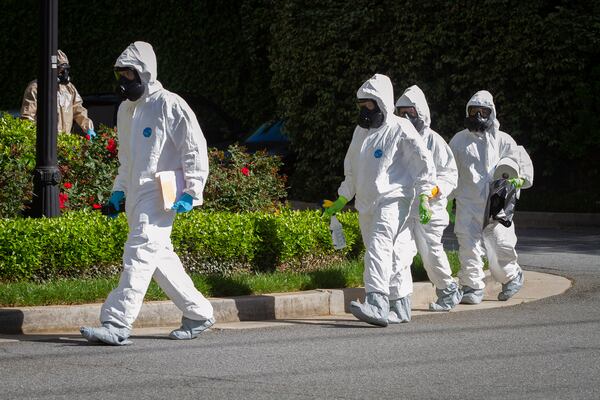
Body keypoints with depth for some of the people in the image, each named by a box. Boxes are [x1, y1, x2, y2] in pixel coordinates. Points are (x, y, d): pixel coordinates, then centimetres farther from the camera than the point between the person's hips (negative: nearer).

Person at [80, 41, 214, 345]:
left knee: (140, 252, -17)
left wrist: (191, 193, -14)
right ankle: (199, 313, 24)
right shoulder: (126, 109, 17)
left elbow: (195, 149, -9)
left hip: (160, 195, -9)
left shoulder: (169, 105, -8)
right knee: (160, 257, 12)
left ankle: (117, 325, -23)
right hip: (135, 196, 9)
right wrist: (119, 190, 19)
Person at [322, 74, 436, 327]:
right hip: (366, 204, 8)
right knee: (389, 256, 11)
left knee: (379, 247, -24)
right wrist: (341, 201, 27)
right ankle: (401, 306, 21)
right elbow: (351, 168, 30)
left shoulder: (400, 129, -5)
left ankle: (377, 304, -38)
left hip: (392, 200, -8)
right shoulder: (361, 131, 19)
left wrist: (424, 197, -15)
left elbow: (425, 163, -7)